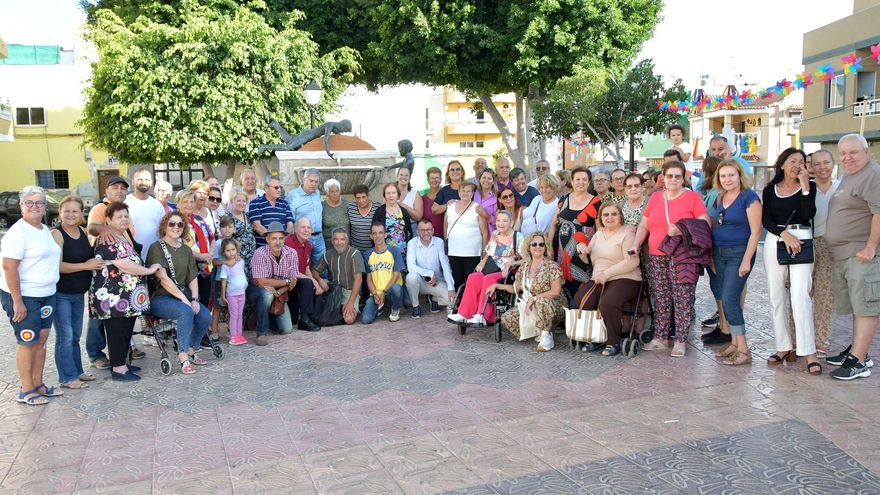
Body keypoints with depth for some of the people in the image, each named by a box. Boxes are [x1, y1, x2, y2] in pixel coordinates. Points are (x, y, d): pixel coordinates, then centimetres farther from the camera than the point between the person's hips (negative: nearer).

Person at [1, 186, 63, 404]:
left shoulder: (45, 230, 11)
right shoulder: (18, 232, -14)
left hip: (46, 295, 7)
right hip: (23, 296, -7)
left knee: (41, 340, 12)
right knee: (27, 343, 1)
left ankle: (38, 385, 23)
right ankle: (26, 391, 13)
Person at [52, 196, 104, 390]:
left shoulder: (83, 232, 7)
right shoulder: (56, 234, -13)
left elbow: (89, 257, 22)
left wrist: (97, 262, 1)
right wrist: (86, 266, -21)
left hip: (79, 293, 7)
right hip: (61, 294, -7)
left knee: (75, 335, 16)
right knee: (65, 336, -2)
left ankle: (77, 371, 27)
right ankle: (68, 378, 6)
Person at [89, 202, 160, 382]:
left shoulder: (124, 238, 17)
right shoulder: (106, 240, -14)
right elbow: (123, 265, -22)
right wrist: (149, 270, -13)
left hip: (128, 295, 10)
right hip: (114, 296, -10)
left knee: (126, 330, 14)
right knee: (117, 331, -4)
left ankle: (121, 363, 23)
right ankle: (118, 369, 1)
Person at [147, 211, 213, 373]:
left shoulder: (186, 250, 15)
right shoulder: (157, 248, -5)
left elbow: (193, 277, 11)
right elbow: (163, 278, -15)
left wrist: (194, 299, -6)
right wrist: (184, 299, -20)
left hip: (183, 294, 6)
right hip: (160, 297, -6)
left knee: (205, 316, -18)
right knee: (186, 312, -33)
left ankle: (191, 350, 6)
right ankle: (183, 357, -25)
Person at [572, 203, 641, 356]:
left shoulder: (627, 233, 1)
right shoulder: (598, 235, 22)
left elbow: (632, 261, -13)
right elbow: (589, 260, 22)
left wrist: (607, 273, -18)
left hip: (624, 279, -6)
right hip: (598, 280, 6)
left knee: (607, 302, -34)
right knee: (580, 301, -21)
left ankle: (613, 342, -14)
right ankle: (594, 339, -5)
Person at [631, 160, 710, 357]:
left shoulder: (693, 197, 2)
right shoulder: (655, 197, 15)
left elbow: (704, 224, -4)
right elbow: (644, 225, 18)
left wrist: (681, 230, -17)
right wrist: (636, 244, 4)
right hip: (656, 257, 4)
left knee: (683, 300, -5)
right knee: (660, 300, 7)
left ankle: (681, 341, 3)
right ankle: (660, 338, 16)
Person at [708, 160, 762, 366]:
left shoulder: (749, 197, -10)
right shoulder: (720, 199, 11)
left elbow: (755, 231, -13)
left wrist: (747, 260, -17)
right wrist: (711, 257, 12)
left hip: (738, 254, -7)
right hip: (719, 254, 7)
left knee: (729, 300, -13)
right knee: (725, 300, 8)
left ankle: (744, 351, -5)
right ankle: (734, 344, 19)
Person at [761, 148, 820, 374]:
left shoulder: (808, 186, 6)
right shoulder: (770, 189, 11)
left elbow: (808, 215, -9)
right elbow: (766, 220, 2)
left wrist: (805, 186, -11)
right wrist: (784, 234, -14)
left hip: (801, 241, -3)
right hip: (774, 241, 3)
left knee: (800, 296, -12)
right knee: (776, 296, 4)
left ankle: (809, 352, -10)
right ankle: (784, 347, 13)